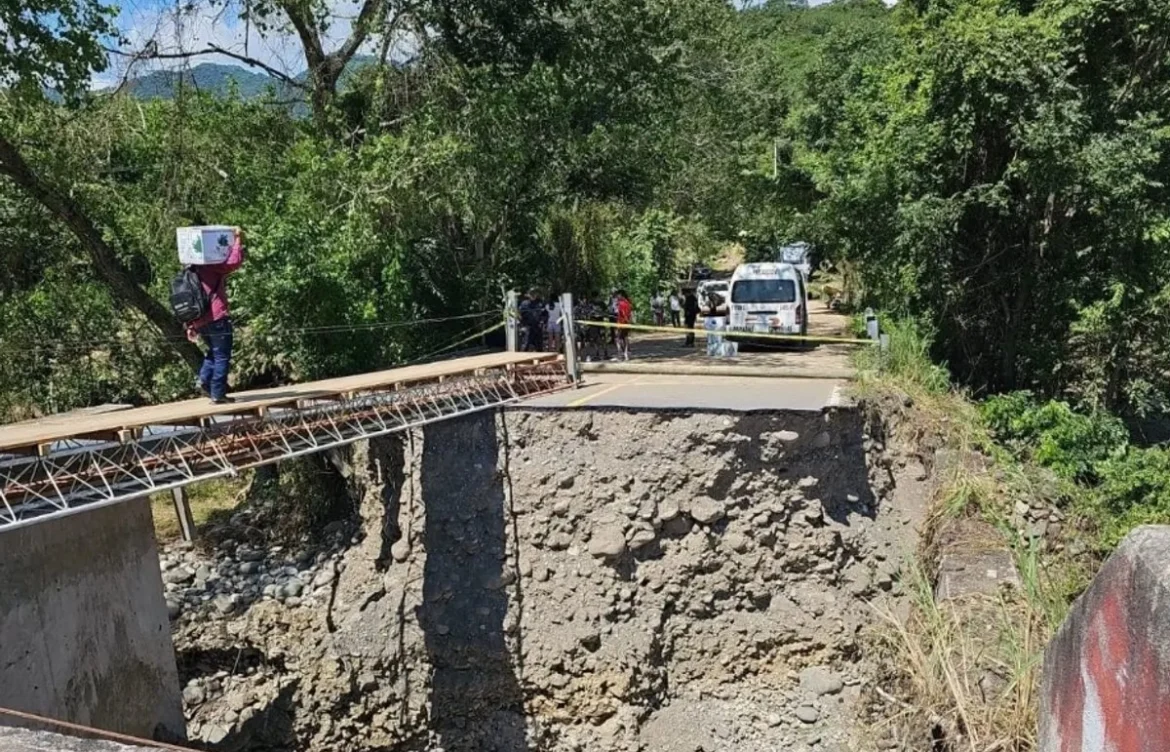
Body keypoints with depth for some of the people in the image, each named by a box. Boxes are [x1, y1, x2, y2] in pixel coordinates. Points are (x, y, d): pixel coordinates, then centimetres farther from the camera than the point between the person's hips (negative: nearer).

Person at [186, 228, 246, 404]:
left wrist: (190, 327, 21)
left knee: (213, 352, 27)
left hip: (200, 322, 8)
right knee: (222, 357, -1)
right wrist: (238, 240, -9)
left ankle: (204, 380, 10)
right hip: (217, 319, -8)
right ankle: (218, 394, -1)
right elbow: (235, 262, -20)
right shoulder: (212, 267, -5)